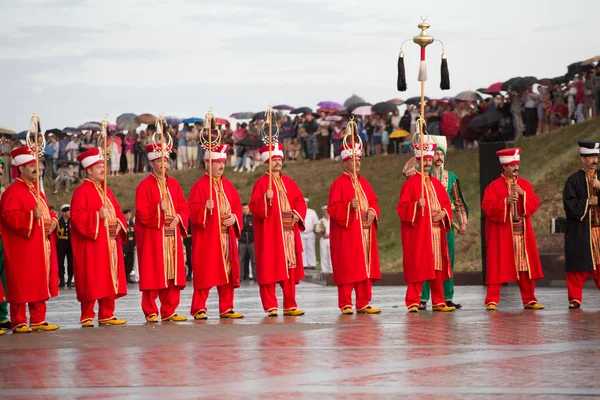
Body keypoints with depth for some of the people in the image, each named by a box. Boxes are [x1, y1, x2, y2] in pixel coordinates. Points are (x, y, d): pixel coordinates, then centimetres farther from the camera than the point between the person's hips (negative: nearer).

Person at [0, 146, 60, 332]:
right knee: (21, 286, -6)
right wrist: (31, 215, -27)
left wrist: (53, 221, 3)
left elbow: (48, 212, 24)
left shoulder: (37, 191, 19)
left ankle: (38, 320, 15)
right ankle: (18, 323, -2)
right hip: (22, 248, -9)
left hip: (40, 247, 9)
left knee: (39, 285, 10)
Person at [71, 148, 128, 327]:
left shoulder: (106, 190, 16)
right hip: (90, 244, -8)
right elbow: (77, 216, -17)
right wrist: (98, 216, -23)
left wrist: (118, 223, -2)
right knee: (91, 282, -6)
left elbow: (117, 211, 17)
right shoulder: (81, 191, -8)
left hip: (109, 243, 8)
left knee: (109, 279, 7)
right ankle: (87, 317, 1)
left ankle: (106, 315, 13)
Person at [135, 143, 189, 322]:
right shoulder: (144, 186, -4)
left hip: (172, 237, 5)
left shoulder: (174, 184, 13)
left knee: (173, 274, 4)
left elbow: (184, 207, 12)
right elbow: (142, 213, -11)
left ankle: (169, 311, 11)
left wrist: (178, 218, -7)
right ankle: (151, 312, 3)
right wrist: (159, 209, -25)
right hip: (152, 237, -5)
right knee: (153, 275, -4)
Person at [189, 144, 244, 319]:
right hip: (207, 238, -6)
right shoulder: (199, 185, -5)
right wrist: (205, 208, -28)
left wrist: (234, 218, -4)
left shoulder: (228, 185, 14)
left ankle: (226, 308, 12)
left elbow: (237, 206, 15)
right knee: (205, 273, -6)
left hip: (226, 237, 6)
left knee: (227, 272, 6)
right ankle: (199, 309, -1)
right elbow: (193, 210, -10)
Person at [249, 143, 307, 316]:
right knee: (269, 270, -5)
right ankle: (270, 307, -3)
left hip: (289, 232, 6)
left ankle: (290, 306, 11)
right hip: (269, 234, -6)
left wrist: (298, 214, -2)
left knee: (290, 269, 6)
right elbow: (254, 208, -11)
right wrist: (266, 199, -28)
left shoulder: (289, 182, 14)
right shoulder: (261, 183, -3)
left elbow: (300, 201, 16)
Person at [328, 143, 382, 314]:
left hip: (364, 233, 7)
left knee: (365, 268, 5)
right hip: (347, 234, -7)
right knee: (347, 269, -6)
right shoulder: (339, 184, -5)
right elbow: (333, 208, -12)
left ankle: (363, 304, 9)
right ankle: (346, 305, -1)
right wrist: (349, 206, -26)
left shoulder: (363, 183, 15)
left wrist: (372, 211, -4)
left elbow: (373, 201, 17)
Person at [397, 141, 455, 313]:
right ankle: (413, 302, -4)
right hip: (418, 232, -6)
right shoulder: (411, 183, -4)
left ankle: (438, 302, 14)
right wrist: (416, 206, -27)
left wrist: (443, 212, -4)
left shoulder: (436, 183, 15)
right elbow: (402, 207, -9)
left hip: (436, 231, 6)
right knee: (417, 266, -7)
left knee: (437, 266, 8)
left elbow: (446, 203, 17)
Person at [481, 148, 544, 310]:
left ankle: (529, 300, 11)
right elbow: (487, 207, -10)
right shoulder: (494, 186, -2)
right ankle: (492, 300, -2)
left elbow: (535, 204, 3)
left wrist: (523, 194, -13)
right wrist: (505, 201, -20)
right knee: (498, 266, -5)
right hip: (501, 233, -4)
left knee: (526, 266, 4)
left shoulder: (525, 185, 11)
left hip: (522, 232, 4)